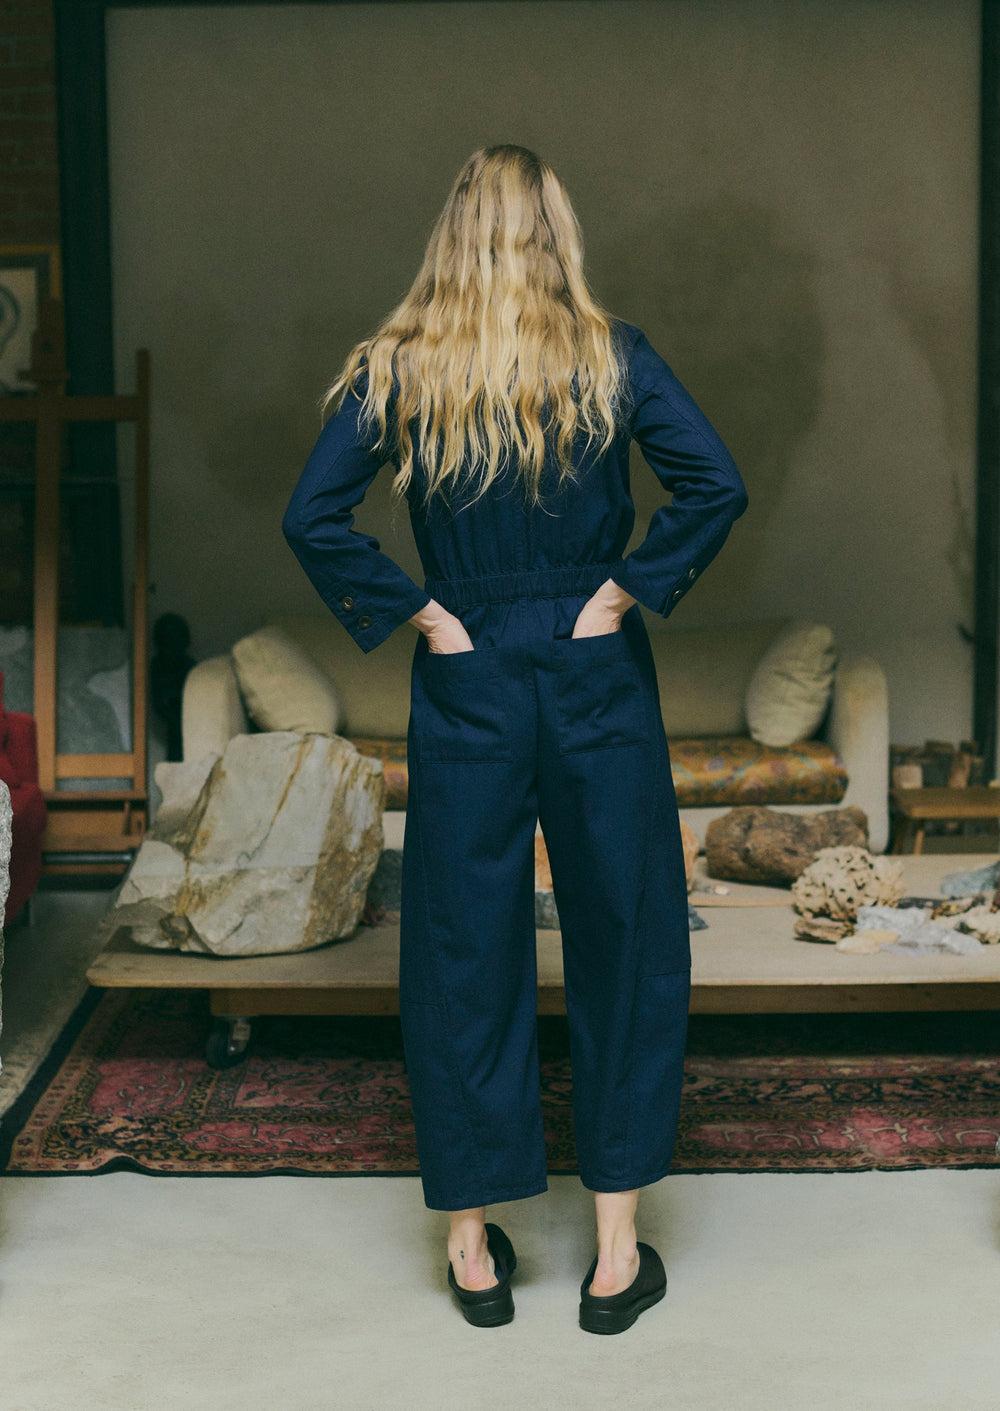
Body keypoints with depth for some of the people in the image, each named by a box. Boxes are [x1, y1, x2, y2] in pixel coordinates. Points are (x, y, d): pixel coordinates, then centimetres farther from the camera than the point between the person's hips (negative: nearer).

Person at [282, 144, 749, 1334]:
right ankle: (616, 1252, 16)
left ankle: (473, 1246, 19)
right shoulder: (611, 357, -3)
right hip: (598, 685, 0)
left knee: (463, 957, 10)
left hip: (465, 691, 1)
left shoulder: (396, 368, -2)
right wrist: (627, 591, -6)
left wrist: (414, 613, -4)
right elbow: (716, 486, -14)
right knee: (622, 948, 10)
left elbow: (312, 519, -10)